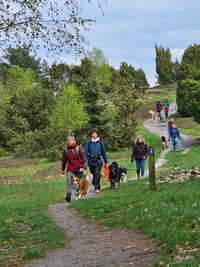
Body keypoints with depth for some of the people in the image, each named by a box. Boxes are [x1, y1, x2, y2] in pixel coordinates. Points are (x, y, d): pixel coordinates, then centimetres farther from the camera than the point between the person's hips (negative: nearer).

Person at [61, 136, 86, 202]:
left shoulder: (78, 149, -3)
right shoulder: (65, 150, 3)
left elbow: (83, 158, -1)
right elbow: (64, 160, 12)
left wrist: (82, 167, -10)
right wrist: (63, 169, 16)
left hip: (78, 169, 0)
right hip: (70, 169, 0)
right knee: (69, 181, -18)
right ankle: (68, 195, -23)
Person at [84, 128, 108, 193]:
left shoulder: (100, 142, 3)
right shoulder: (89, 142, 0)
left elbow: (104, 151, 11)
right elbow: (85, 152, -2)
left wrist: (106, 162, 14)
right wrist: (85, 161, -14)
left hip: (98, 160, -1)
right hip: (91, 160, 1)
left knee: (97, 173, -15)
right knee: (94, 173, 10)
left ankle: (97, 188, -12)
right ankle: (97, 186, 32)